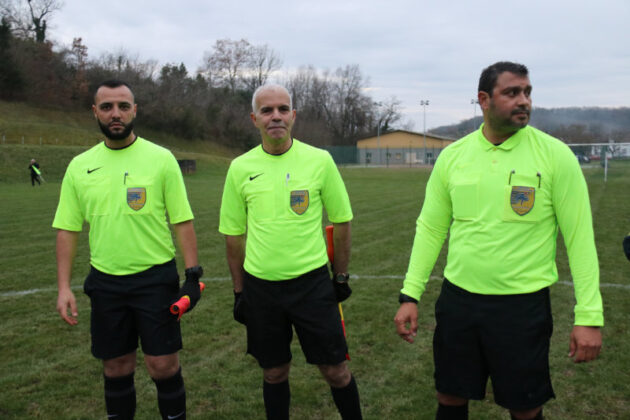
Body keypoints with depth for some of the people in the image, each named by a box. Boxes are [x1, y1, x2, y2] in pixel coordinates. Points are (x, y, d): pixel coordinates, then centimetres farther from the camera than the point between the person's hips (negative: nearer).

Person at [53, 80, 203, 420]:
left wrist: (192, 275, -9)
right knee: (116, 367, 13)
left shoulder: (160, 158, -4)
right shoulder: (79, 166, 3)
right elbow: (67, 229, 7)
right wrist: (64, 286, 0)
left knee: (163, 365, 1)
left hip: (155, 278, -2)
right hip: (105, 283, 3)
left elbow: (182, 222, -4)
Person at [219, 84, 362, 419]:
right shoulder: (240, 168, 0)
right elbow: (233, 233, 8)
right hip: (260, 286, 2)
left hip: (312, 281, -1)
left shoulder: (320, 160, -5)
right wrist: (239, 291, 9)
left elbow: (341, 220, 4)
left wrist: (341, 276, 6)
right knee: (274, 373, 13)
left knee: (335, 370, 5)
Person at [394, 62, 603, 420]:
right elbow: (431, 228, 6)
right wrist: (410, 295, 2)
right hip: (458, 299, 3)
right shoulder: (452, 156, 0)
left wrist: (589, 315, -11)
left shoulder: (555, 155, -8)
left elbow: (580, 237, -7)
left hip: (524, 305, -2)